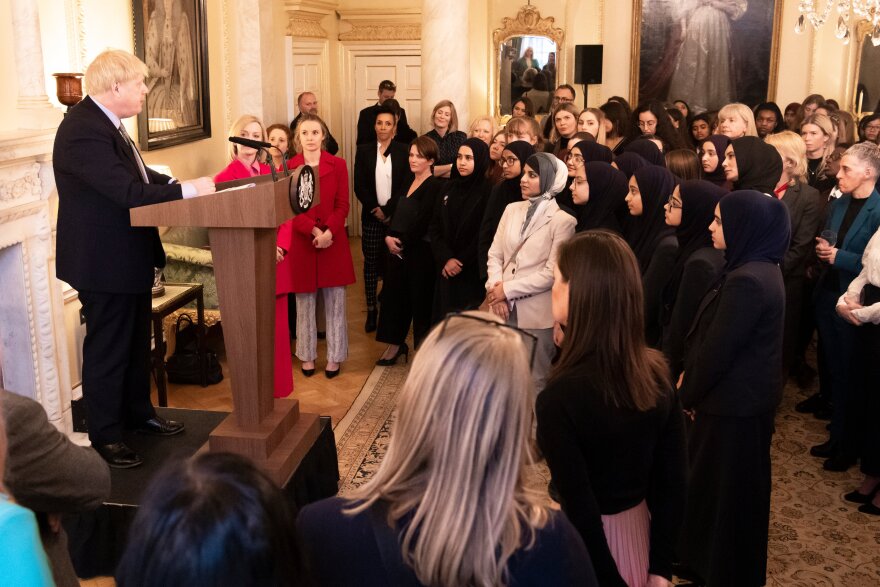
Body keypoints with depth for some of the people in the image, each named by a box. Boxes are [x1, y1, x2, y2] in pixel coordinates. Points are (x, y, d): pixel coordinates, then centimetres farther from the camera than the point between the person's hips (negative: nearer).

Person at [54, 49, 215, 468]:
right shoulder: (84, 131, -26)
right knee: (107, 350, 3)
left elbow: (137, 173, 12)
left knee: (137, 342, 22)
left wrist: (174, 184, -3)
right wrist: (188, 190, -24)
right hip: (104, 262, -10)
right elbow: (129, 191, -31)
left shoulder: (106, 122, 7)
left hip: (128, 257, 10)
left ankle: (138, 413, 38)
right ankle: (104, 437, 17)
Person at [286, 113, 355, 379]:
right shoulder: (288, 167, 2)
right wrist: (314, 231, -17)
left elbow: (342, 205, -1)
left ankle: (334, 357, 16)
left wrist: (329, 232, -18)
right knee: (305, 302, 8)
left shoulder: (338, 165, 3)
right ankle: (307, 356, 21)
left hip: (333, 241, 0)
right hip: (301, 242, 0)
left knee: (335, 302, 5)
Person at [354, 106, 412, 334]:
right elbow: (359, 186, 1)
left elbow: (407, 185, -5)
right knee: (371, 263, 4)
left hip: (396, 217, -1)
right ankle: (371, 310, 11)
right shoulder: (364, 151, 5)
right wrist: (375, 209, -10)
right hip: (371, 216, 1)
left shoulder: (403, 152, 0)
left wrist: (387, 210, -12)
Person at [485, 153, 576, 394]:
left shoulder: (563, 221, -9)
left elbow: (552, 273, -13)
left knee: (534, 382, 7)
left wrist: (508, 289, -12)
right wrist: (495, 288, -10)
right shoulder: (512, 209, 9)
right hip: (504, 308, 5)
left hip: (537, 313, -5)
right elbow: (495, 254, 7)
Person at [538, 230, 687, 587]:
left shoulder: (561, 395, -27)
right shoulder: (656, 373, -9)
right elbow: (674, 481, -4)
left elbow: (582, 512, -24)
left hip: (592, 549, -5)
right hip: (641, 534, 5)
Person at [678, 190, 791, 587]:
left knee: (724, 488, 6)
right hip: (748, 395, 10)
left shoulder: (746, 280, -27)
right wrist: (691, 379, 7)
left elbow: (717, 348, -22)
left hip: (734, 403, -10)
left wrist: (689, 394, -8)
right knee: (740, 487, 22)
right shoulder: (762, 268, 5)